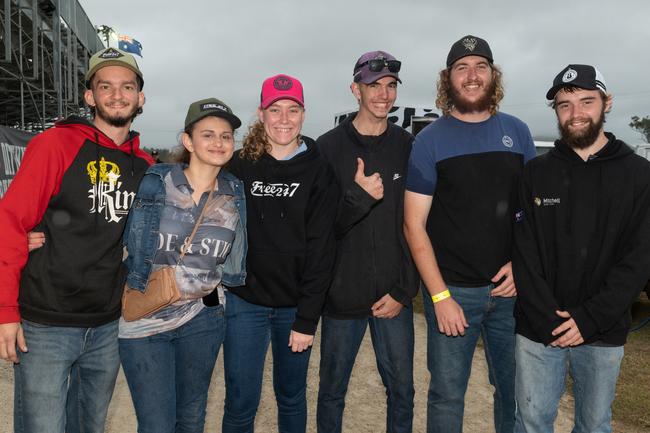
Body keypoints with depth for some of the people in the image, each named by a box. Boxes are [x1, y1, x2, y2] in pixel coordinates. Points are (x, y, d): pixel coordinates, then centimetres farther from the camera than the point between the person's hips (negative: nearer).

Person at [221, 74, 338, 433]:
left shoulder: (318, 171, -4)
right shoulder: (240, 165, -2)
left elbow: (321, 248, -7)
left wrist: (307, 319, -9)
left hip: (295, 305, 0)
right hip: (245, 301, 0)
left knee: (292, 397, 15)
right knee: (241, 403, 5)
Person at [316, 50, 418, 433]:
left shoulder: (409, 147, 2)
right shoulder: (329, 147, -4)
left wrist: (404, 291, -4)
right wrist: (357, 197, -23)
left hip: (394, 297, 2)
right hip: (342, 298, -1)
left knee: (402, 392, 14)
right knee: (332, 391, 14)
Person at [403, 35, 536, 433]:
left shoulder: (517, 132, 5)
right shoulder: (431, 140, -5)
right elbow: (415, 224, -7)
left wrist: (522, 264, -4)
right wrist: (440, 296, -11)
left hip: (510, 288, 3)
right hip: (453, 289, -3)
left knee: (515, 391, 16)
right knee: (447, 395, 9)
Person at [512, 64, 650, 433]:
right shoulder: (536, 174, 1)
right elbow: (524, 252, -4)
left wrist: (589, 319, -14)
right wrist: (549, 318, -13)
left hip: (604, 334, 0)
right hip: (538, 331, 0)